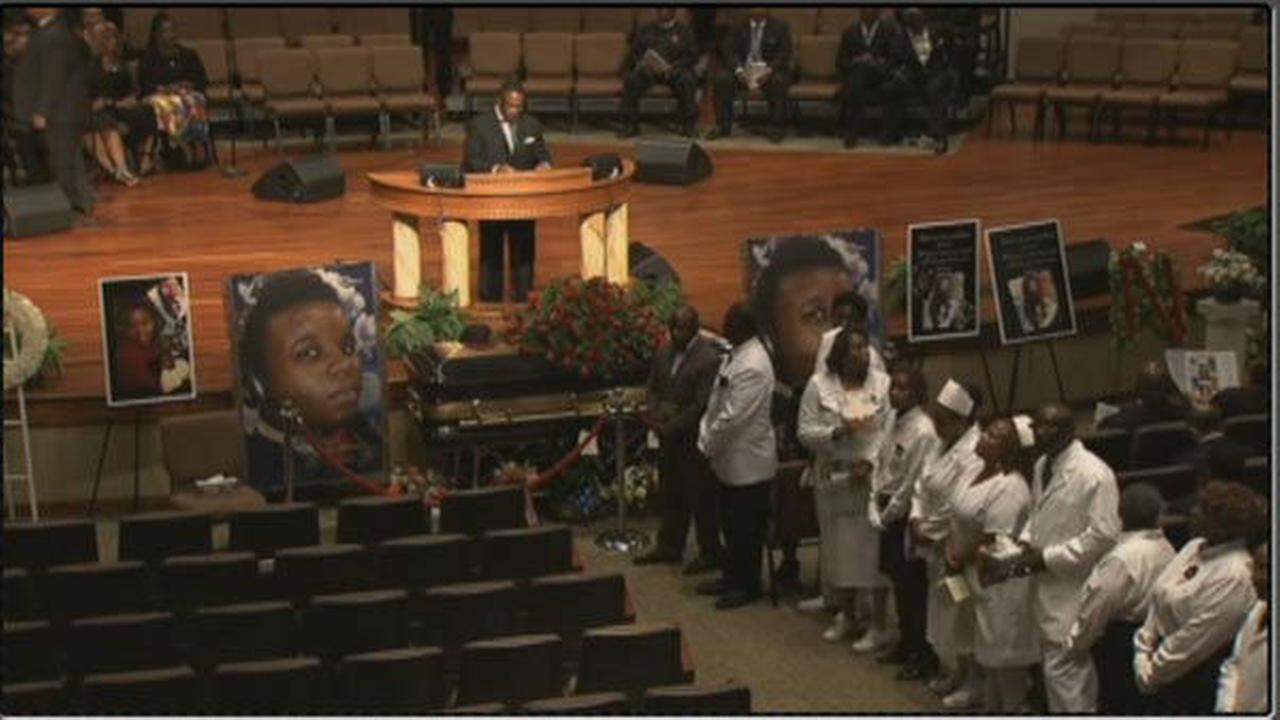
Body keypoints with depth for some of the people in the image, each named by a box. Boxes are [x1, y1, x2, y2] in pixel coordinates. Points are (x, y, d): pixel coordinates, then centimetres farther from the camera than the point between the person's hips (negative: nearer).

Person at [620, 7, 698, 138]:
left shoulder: (684, 31, 10)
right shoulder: (644, 30, 16)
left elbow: (691, 56, 3)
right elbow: (634, 53, 14)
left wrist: (673, 67, -15)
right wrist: (641, 64, -10)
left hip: (673, 70, -2)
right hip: (647, 70, 2)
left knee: (688, 80, -35)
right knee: (630, 79, -28)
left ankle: (688, 125, -25)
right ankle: (631, 125, -23)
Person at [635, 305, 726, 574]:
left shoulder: (708, 359, -15)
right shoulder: (663, 354, 8)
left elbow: (702, 405, -18)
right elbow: (653, 388, 16)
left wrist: (672, 427, -15)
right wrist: (655, 417, -3)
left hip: (693, 438, -7)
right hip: (668, 438, 7)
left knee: (700, 497, 0)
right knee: (669, 493, 16)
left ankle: (710, 553, 10)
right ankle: (669, 546, 29)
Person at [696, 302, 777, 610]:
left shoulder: (752, 367, -25)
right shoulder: (735, 356, 6)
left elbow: (732, 417, -24)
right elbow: (715, 403, 12)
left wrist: (709, 445, -12)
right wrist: (705, 439, 4)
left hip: (748, 461, -9)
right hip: (730, 458, 9)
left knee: (747, 527, 5)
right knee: (732, 523, 20)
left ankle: (747, 586, 17)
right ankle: (732, 577, 33)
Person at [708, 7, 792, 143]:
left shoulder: (780, 26, 4)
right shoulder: (739, 26, 10)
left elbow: (785, 53, -5)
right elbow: (729, 51, 1)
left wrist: (769, 70, -24)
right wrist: (739, 70, -19)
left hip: (770, 71, -2)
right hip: (744, 71, 2)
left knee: (778, 81, -36)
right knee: (721, 79, -26)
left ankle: (777, 128, -25)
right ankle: (723, 126, -18)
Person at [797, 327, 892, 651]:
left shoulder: (882, 383, -2)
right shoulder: (819, 385, -2)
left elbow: (890, 429, -5)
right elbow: (805, 432, -4)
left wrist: (869, 461, -15)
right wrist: (839, 432, -19)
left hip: (871, 475, -1)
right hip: (833, 476, 2)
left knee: (873, 546, -2)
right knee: (838, 545, 10)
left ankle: (878, 625, 6)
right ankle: (846, 615, 29)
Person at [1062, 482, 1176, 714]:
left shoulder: (1122, 558, -25)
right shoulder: (1166, 549, 2)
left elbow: (1096, 609, -19)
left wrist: (1076, 643, -3)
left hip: (1120, 643, -8)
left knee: (1118, 705, 3)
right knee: (1140, 703, 19)